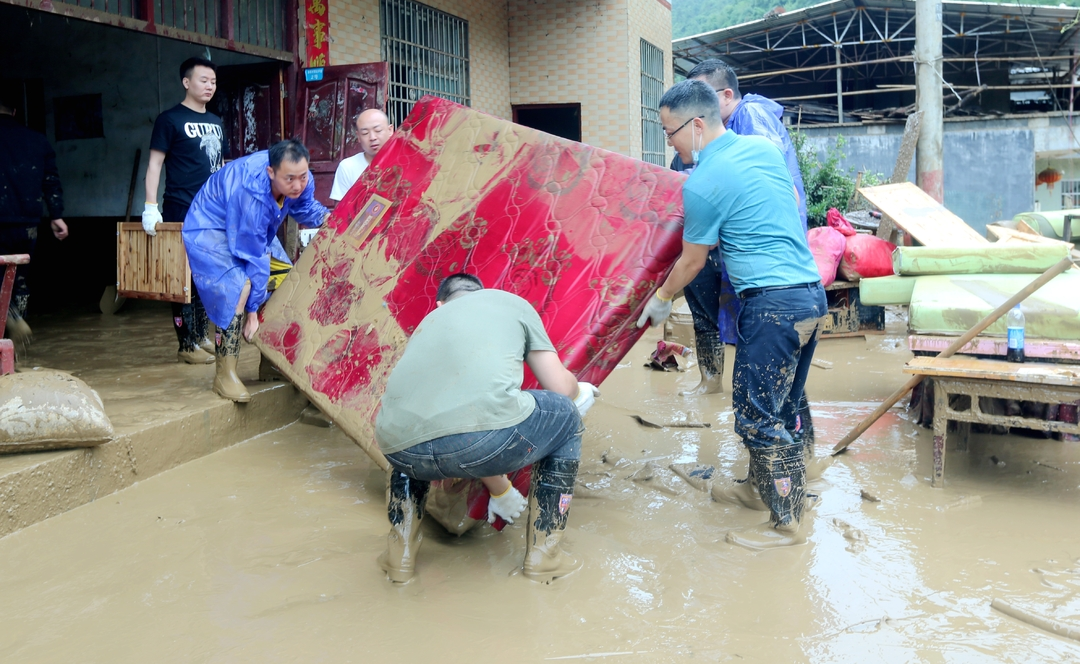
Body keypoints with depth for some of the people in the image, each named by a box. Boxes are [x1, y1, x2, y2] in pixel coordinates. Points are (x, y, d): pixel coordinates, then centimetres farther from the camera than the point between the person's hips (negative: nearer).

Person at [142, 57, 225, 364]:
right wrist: (150, 207, -15)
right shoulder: (170, 119, -2)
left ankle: (202, 336, 20)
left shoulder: (215, 122, 17)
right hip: (182, 212, -6)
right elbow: (155, 163, -6)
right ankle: (187, 345, 1)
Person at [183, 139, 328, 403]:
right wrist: (253, 311, -29)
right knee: (240, 286, -30)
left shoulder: (300, 179, -19)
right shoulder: (251, 193, -39)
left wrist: (327, 217, -21)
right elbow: (253, 258, -35)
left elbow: (306, 209, 3)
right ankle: (224, 375, -22)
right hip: (209, 231, -8)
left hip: (256, 231, 9)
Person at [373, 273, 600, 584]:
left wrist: (500, 491, 54)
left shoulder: (430, 321, 36)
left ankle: (399, 556, 33)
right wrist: (579, 393, 47)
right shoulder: (513, 303, 26)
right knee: (566, 417, 28)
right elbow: (561, 387, 20)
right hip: (487, 436, -4)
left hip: (404, 452, 5)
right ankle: (543, 556, 28)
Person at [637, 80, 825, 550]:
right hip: (812, 292, 9)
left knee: (756, 414, 0)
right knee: (782, 405, 19)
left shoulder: (702, 185, -12)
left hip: (773, 303, -9)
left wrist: (661, 300, 16)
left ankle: (785, 524, 9)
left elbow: (692, 262, -1)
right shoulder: (765, 147, 10)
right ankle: (788, 488, 31)